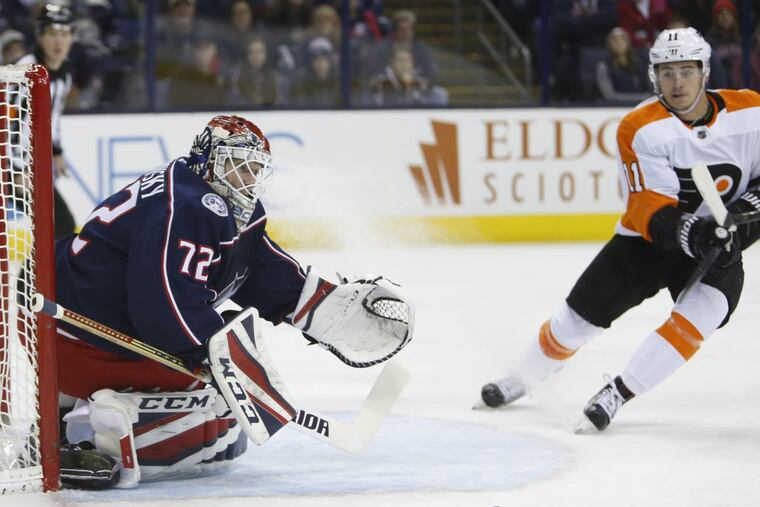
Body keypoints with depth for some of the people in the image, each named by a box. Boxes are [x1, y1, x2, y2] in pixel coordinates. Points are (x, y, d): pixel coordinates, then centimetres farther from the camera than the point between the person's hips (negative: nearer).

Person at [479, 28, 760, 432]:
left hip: (720, 248, 0)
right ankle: (522, 379, 30)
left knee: (699, 313, -28)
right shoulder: (641, 128, -18)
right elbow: (652, 213, -24)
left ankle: (618, 395, -19)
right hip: (648, 241, 0)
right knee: (579, 315, 1)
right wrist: (691, 232, -43)